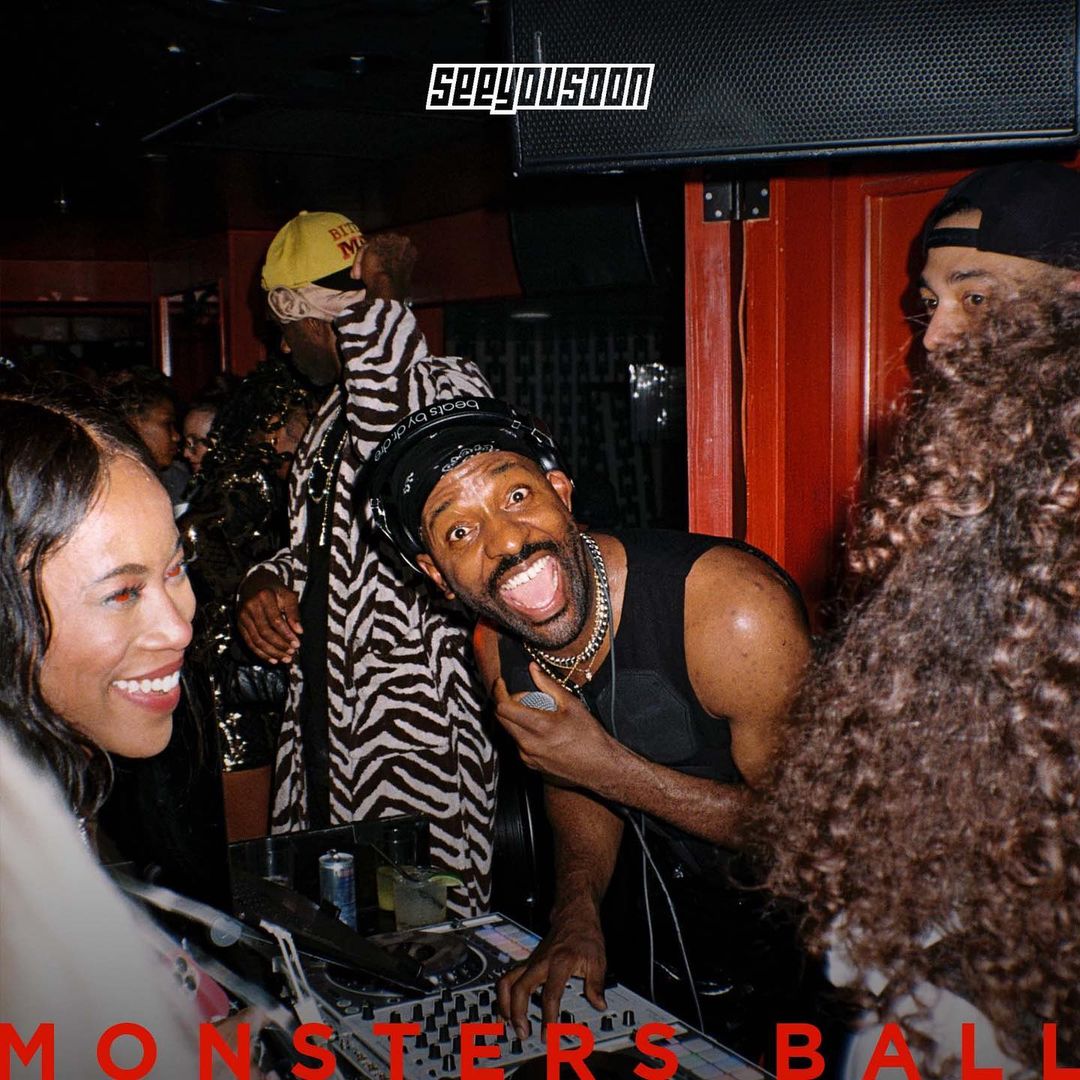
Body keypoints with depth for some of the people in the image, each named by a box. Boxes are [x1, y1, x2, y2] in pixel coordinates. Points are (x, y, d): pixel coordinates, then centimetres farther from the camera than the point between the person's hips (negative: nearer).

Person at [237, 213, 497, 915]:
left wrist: (380, 304, -26)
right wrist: (268, 583, 6)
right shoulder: (334, 413, 17)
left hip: (411, 731, -9)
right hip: (325, 711, 9)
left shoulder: (449, 385, -12)